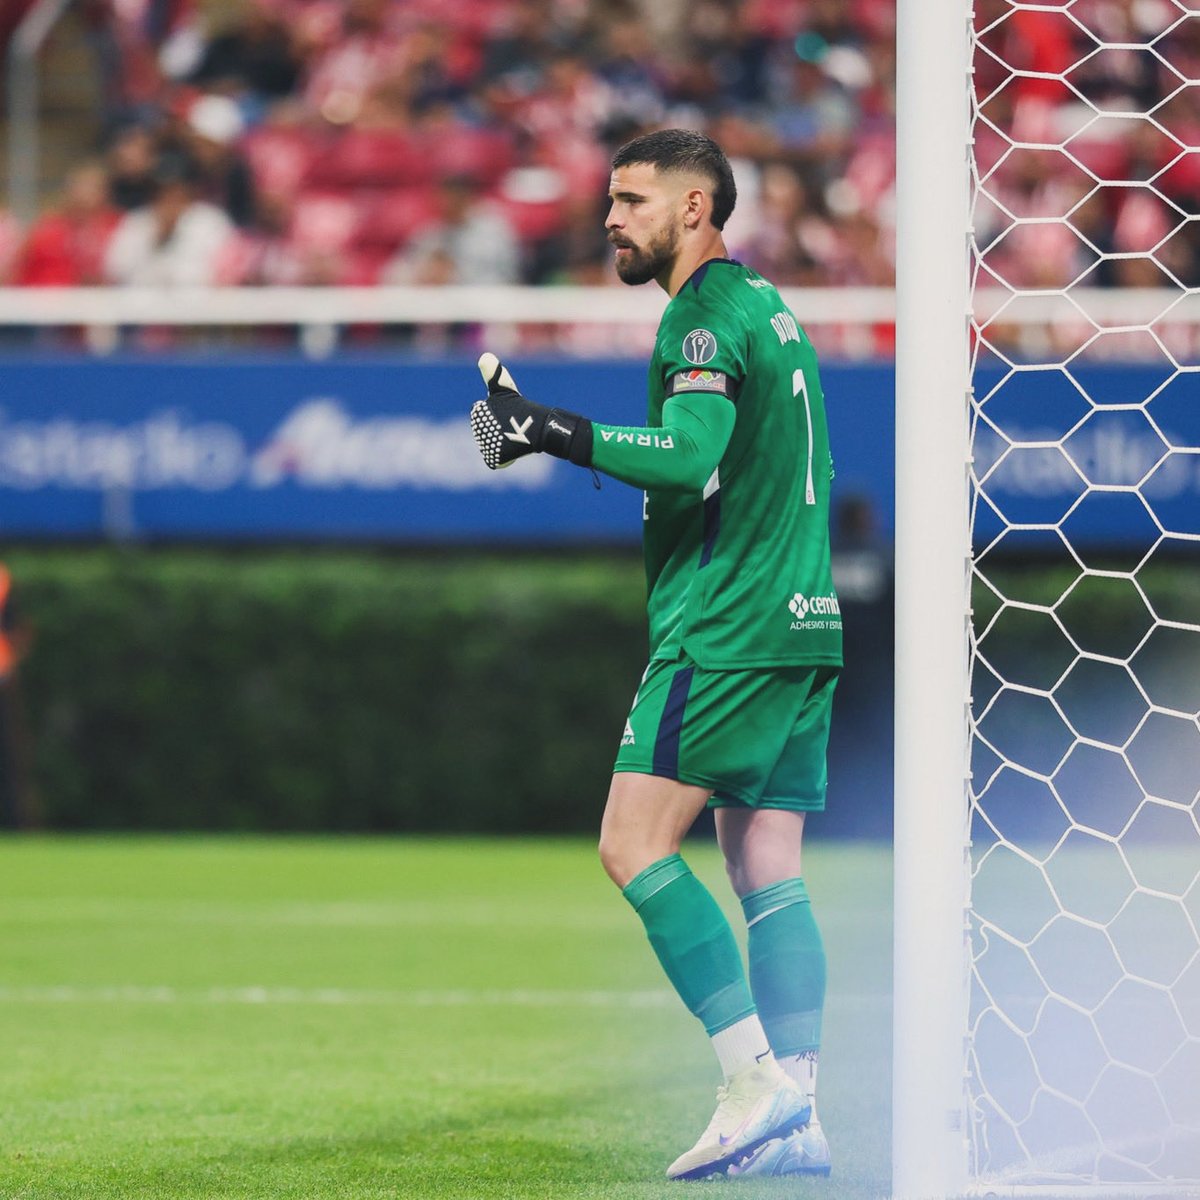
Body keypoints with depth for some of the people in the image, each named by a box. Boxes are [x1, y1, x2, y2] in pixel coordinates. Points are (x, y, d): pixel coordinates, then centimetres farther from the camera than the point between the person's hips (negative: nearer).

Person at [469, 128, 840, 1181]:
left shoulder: (706, 314, -10)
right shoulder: (767, 308, 20)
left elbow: (691, 457, -23)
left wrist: (558, 434, -22)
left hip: (727, 630, -10)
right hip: (802, 625, 10)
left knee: (636, 846, -9)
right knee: (768, 875, 6)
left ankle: (757, 1081, -15)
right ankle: (796, 1121, 0)